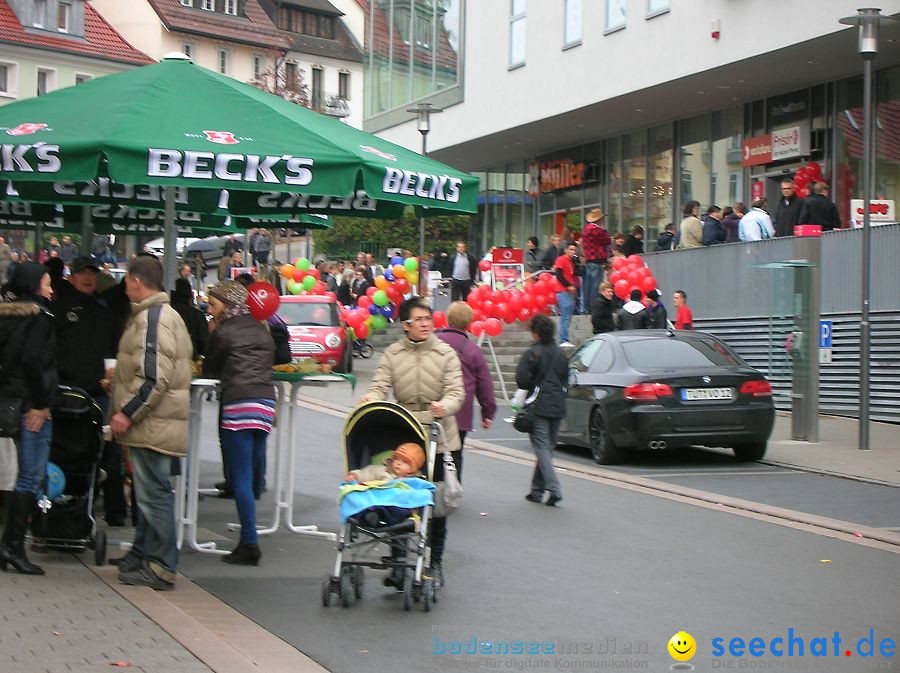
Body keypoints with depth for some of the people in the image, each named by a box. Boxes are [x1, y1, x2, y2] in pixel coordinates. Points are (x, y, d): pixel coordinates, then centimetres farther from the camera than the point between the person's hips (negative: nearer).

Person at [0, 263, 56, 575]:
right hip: (31, 404, -8)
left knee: (28, 475, 14)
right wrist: (41, 404, -14)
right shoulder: (38, 315, -10)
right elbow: (32, 360, -20)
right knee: (31, 477, -3)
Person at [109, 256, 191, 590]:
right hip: (153, 424, 11)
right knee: (150, 491, 18)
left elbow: (155, 378, -24)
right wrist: (120, 375, 31)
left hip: (153, 425, -11)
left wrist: (127, 412, -20)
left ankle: (160, 568, -1)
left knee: (154, 493, -6)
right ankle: (143, 554, 29)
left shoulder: (152, 318, -17)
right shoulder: (163, 314, 17)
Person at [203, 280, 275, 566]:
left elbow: (210, 370, 9)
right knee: (250, 472, 11)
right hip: (267, 402, 7)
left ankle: (250, 545, -9)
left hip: (239, 405, -7)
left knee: (241, 476, -5)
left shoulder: (224, 332, 0)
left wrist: (211, 335, 21)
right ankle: (248, 539, 10)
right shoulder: (260, 328, 18)